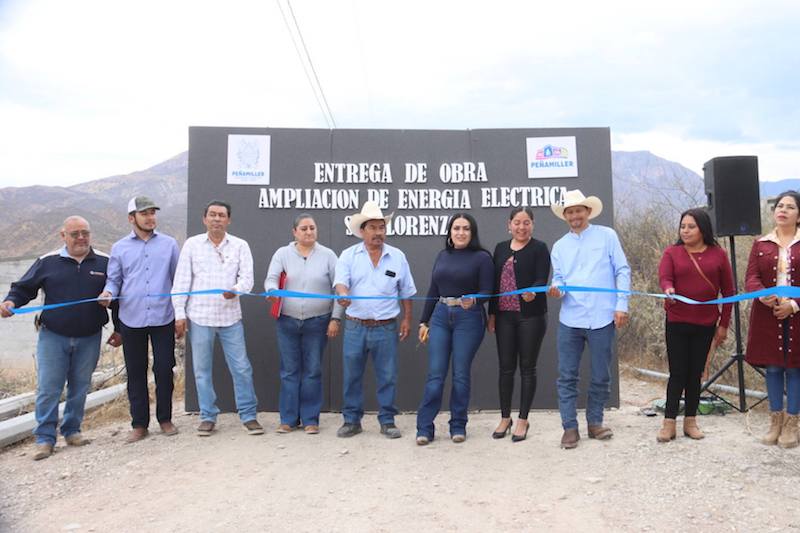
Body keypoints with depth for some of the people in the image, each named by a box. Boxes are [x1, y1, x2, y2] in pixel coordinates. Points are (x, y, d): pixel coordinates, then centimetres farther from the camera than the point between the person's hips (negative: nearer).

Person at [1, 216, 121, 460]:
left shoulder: (105, 263, 1)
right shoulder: (47, 262, 0)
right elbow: (23, 288, 7)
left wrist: (118, 329, 8)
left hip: (89, 339, 1)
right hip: (53, 337, -1)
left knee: (80, 388, 10)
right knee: (48, 389, -1)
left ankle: (72, 431, 26)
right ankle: (45, 439, 10)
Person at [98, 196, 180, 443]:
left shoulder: (169, 244, 4)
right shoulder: (120, 247, 6)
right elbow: (114, 279, 10)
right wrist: (108, 293, -13)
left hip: (163, 318, -1)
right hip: (131, 320, 1)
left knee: (164, 370, 4)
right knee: (135, 372, 8)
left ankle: (165, 419, 21)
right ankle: (139, 424, 20)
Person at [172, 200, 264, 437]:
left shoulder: (240, 245, 2)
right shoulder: (192, 244, 4)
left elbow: (247, 277, -6)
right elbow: (181, 281, 3)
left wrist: (236, 290, -29)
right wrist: (179, 314, -3)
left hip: (230, 316, 0)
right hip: (199, 317, 1)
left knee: (241, 368, 2)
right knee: (202, 370, 8)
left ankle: (249, 415, 14)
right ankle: (208, 417, 22)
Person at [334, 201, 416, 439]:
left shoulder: (397, 257, 4)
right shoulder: (348, 255, 1)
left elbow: (406, 292, 10)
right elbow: (340, 282, -12)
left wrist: (407, 319, 6)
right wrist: (343, 295, -34)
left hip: (387, 328, 0)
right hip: (355, 327, 0)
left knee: (387, 377, 6)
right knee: (352, 376, 9)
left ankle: (387, 421, 20)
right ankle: (352, 420, 22)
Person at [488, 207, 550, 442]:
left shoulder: (539, 248, -1)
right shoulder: (501, 248, 12)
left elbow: (542, 279, -11)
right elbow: (494, 282, 13)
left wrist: (533, 292, -33)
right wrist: (492, 313, 9)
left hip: (531, 315, -4)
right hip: (504, 315, 4)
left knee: (527, 367, 4)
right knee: (506, 367, 8)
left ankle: (523, 420, 15)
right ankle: (505, 418, 21)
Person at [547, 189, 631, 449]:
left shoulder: (607, 235, 5)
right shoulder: (559, 246, 12)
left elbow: (622, 271, 2)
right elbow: (559, 279, 10)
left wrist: (621, 305, -7)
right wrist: (556, 289, -14)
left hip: (602, 318, -2)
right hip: (570, 319, 2)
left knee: (601, 376, 9)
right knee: (567, 377, 3)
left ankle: (595, 422, 25)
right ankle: (570, 427, 13)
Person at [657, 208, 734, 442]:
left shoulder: (718, 254, 3)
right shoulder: (672, 252, 0)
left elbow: (728, 291, 6)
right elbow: (664, 278, -14)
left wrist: (724, 324, 5)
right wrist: (668, 290, -38)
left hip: (705, 325, 1)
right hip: (677, 323, -1)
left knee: (695, 373, 9)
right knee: (677, 373, -1)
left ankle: (690, 421, 20)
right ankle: (669, 423, 6)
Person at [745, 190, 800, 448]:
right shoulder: (761, 244, 8)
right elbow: (751, 277, 0)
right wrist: (763, 295, -20)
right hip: (768, 315, 2)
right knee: (772, 367, 7)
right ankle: (775, 421, 19)